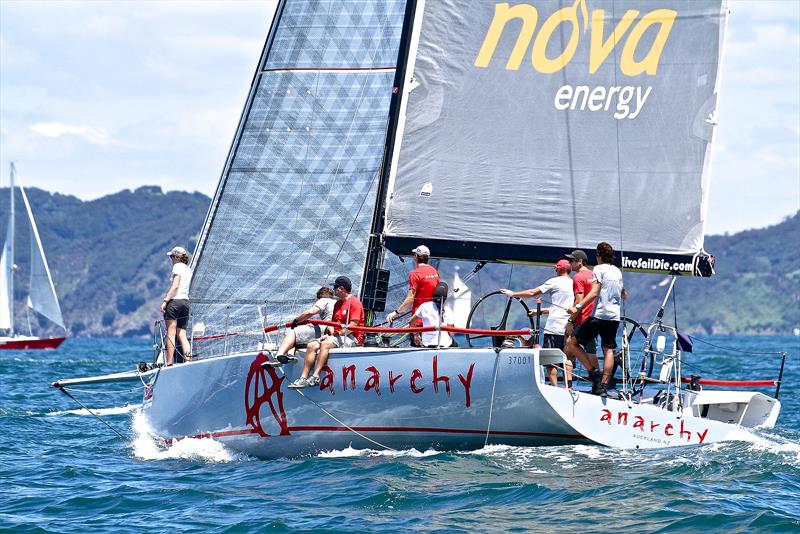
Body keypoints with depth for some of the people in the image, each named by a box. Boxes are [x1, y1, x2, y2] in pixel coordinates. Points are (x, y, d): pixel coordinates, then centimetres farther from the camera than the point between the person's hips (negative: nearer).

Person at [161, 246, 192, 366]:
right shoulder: (188, 269, 20)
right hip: (186, 301, 8)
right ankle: (188, 360, -5)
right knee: (182, 335, 7)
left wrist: (165, 300, -17)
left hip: (175, 301, -8)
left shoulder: (178, 266, -4)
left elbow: (175, 286, -14)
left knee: (171, 334, -8)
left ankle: (169, 363, -12)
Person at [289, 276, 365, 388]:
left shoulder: (354, 302, -8)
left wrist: (336, 335, -16)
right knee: (311, 346, -9)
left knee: (325, 344, -33)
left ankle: (315, 377, -38)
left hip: (351, 338, -9)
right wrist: (329, 332, -1)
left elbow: (352, 326, -16)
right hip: (338, 336, 9)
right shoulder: (338, 304, 22)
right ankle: (303, 378, -19)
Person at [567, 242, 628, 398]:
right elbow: (624, 296, 27)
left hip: (599, 315, -7)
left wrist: (578, 307, -20)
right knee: (608, 349, 5)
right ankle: (604, 386, 0)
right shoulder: (617, 271, 16)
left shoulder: (599, 269, -5)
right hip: (614, 316, 7)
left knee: (572, 341, 0)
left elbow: (594, 292, -16)